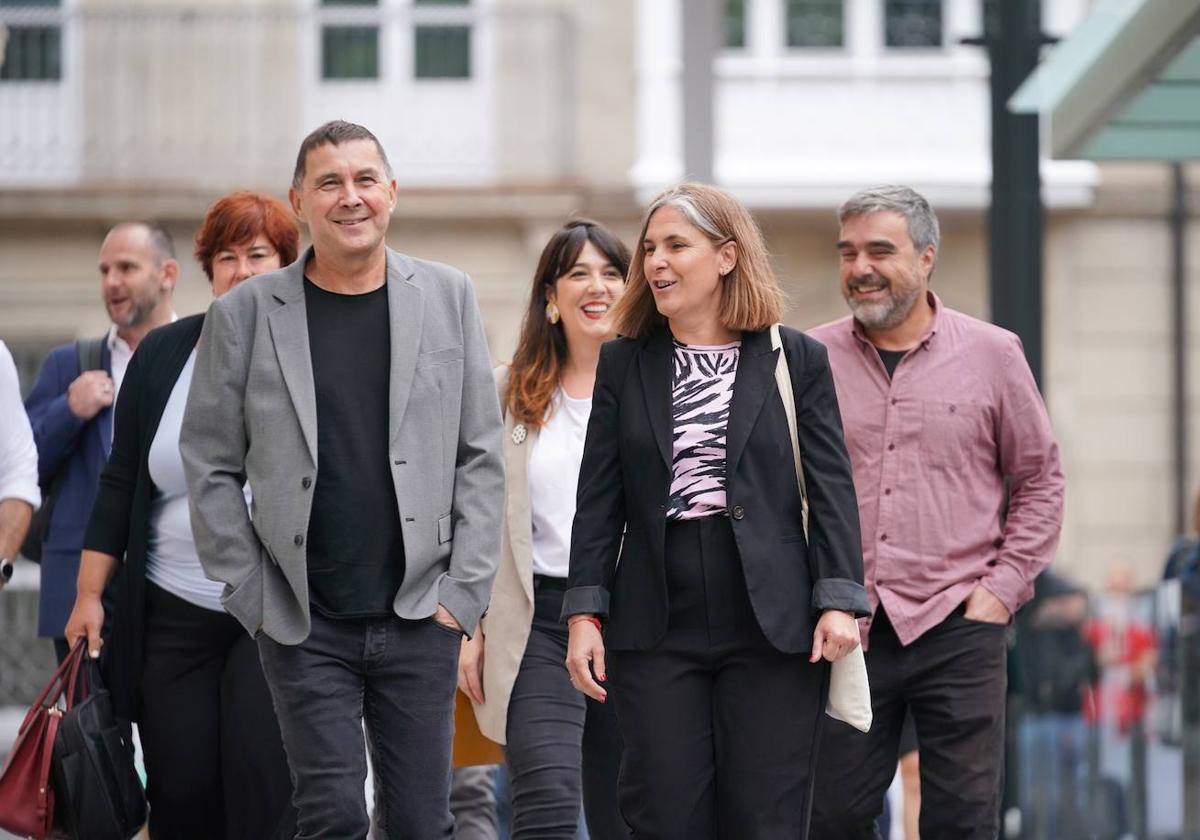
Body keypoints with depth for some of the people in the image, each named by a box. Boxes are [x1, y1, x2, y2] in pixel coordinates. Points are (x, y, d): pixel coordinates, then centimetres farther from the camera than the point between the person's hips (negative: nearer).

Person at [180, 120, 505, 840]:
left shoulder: (448, 298, 5)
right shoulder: (245, 315, 1)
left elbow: (481, 457, 6)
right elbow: (210, 467, 4)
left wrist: (464, 591, -1)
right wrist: (254, 598, -2)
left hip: (420, 618, 1)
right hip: (305, 625, -1)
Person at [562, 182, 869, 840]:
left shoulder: (797, 359, 4)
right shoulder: (624, 363, 10)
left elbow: (831, 488, 0)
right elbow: (599, 500, 8)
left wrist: (839, 600, -9)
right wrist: (585, 612, 1)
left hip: (772, 628, -2)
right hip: (656, 628, 2)